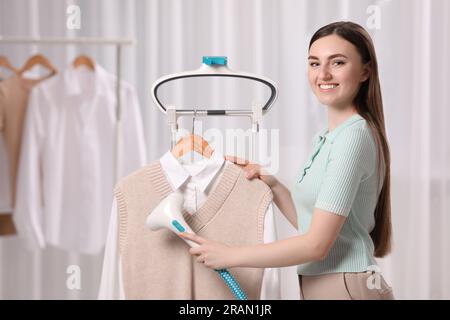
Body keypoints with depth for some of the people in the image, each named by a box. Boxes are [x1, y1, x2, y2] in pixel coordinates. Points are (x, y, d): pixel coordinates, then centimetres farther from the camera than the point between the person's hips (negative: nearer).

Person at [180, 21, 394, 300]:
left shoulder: (355, 135, -18)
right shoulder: (328, 138, 11)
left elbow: (317, 243, -21)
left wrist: (230, 255, -15)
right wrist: (272, 185, 2)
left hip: (348, 288, -8)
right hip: (321, 287, 8)